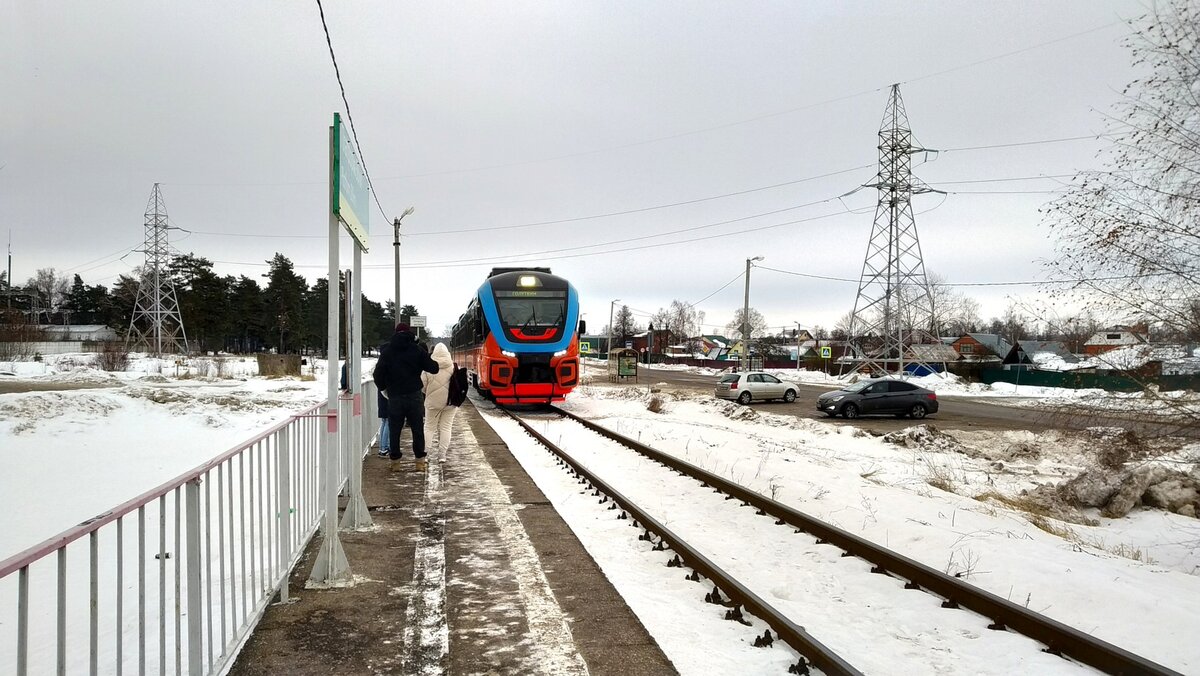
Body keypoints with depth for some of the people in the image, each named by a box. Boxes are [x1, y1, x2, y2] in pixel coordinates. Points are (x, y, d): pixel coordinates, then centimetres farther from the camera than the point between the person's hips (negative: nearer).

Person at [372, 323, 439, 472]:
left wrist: (383, 387, 15)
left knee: (394, 430, 9)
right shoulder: (417, 351, 0)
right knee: (418, 429, 7)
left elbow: (378, 374, -1)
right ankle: (420, 461, 7)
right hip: (414, 396, -1)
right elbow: (433, 368, 0)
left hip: (394, 397, 1)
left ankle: (395, 461, 12)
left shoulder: (387, 352, 3)